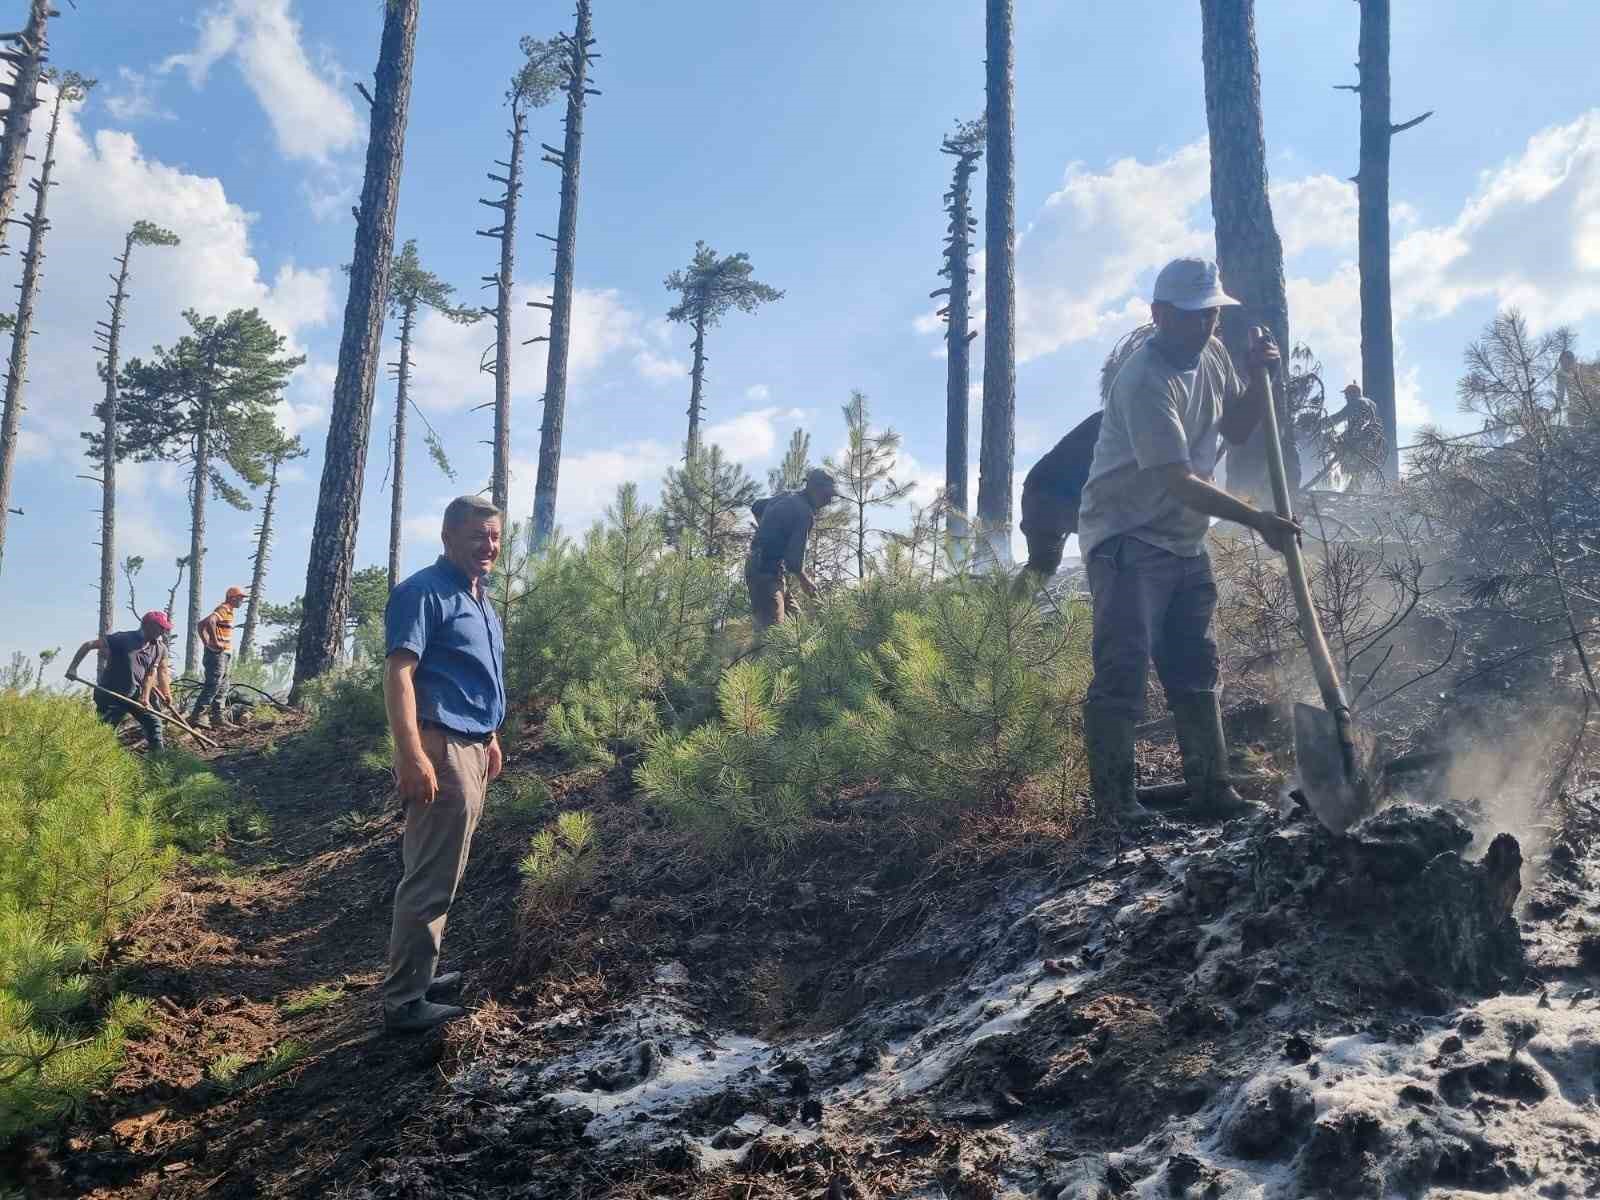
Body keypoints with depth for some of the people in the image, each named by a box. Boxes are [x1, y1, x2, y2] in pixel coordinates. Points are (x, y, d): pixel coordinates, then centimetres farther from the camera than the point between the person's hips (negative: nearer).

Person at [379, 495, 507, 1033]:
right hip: (442, 750, -10)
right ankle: (404, 1000, 2)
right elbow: (398, 673, -21)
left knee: (440, 874, 17)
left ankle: (417, 972, 29)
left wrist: (491, 737, 25)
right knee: (431, 879, -6)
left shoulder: (480, 600, 18)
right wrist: (413, 756, -28)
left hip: (472, 749, 10)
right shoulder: (424, 592, -12)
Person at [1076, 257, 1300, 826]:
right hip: (1127, 539, -9)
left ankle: (1212, 791, 22)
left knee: (1196, 671, 13)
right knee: (1123, 673, -9)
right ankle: (1115, 802, -1)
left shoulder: (1212, 356, 5)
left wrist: (1258, 377, 1)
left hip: (1184, 540, 9)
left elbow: (1236, 430, 18)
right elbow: (1179, 482, -27)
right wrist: (1258, 521, -29)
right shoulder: (1145, 381, -23)